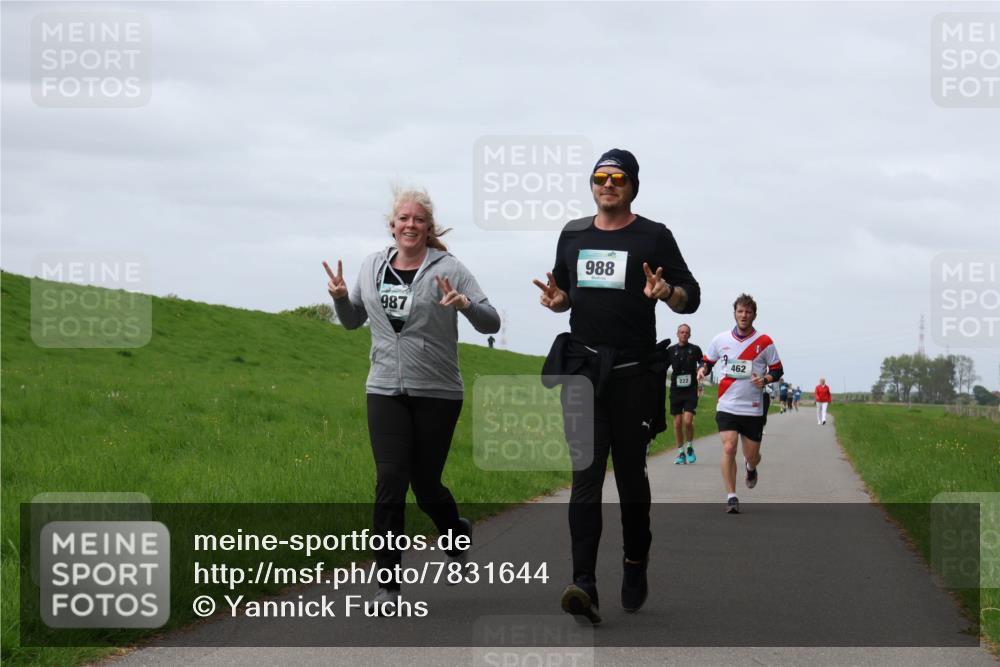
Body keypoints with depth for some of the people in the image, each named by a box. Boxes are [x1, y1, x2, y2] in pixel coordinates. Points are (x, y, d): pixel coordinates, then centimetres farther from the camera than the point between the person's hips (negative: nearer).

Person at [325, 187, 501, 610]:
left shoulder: (447, 269, -5)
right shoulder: (372, 266, 7)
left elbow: (491, 324, -8)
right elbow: (353, 320, 21)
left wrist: (466, 304, -28)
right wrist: (340, 298, 0)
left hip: (437, 393, -2)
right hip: (386, 392, 2)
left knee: (426, 484, 5)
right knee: (390, 480, -10)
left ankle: (457, 533, 40)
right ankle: (387, 583, -5)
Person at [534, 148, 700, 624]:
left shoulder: (654, 237, 3)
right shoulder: (574, 235, 15)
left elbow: (691, 298, 1)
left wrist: (667, 292, -21)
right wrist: (557, 299, 1)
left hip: (633, 372, -2)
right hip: (583, 370, 2)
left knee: (631, 474, 8)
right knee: (586, 477, -8)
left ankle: (636, 563, 30)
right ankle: (584, 585, -17)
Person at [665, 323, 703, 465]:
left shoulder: (695, 349, 3)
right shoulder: (671, 350, 7)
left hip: (691, 391, -2)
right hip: (676, 390, 2)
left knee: (688, 421, -14)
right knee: (677, 423, 2)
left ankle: (690, 447, 8)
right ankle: (681, 452, 14)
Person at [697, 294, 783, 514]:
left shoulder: (764, 342, -1)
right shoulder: (720, 340, 3)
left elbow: (777, 370, 5)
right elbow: (708, 361, 17)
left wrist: (765, 379, -15)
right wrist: (703, 370, -6)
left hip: (753, 408, 0)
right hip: (727, 406, 0)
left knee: (752, 456, 5)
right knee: (729, 449, -16)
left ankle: (750, 467, 44)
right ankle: (731, 497, -8)